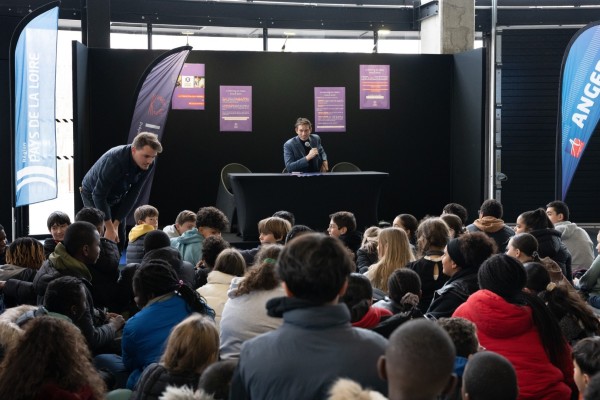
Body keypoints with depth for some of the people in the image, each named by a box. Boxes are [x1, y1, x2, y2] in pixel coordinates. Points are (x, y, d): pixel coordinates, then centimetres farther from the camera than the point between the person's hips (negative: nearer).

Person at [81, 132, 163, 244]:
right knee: (105, 238, -15)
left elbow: (133, 194, -14)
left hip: (117, 197, 5)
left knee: (120, 239, 2)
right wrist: (110, 228, -29)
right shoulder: (114, 160, -38)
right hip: (93, 194, -5)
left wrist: (116, 224, -17)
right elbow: (99, 194, -32)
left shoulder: (148, 165, -20)